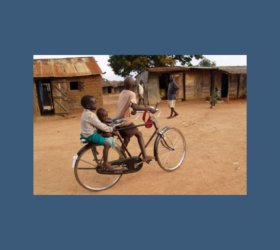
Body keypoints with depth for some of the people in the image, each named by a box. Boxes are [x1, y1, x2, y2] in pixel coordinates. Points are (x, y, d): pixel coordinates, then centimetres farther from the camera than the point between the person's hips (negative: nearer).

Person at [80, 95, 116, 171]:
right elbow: (100, 126, -24)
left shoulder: (86, 112, 6)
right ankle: (105, 163, -8)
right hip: (90, 135, -10)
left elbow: (97, 123, 16)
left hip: (86, 133, 11)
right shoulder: (90, 115, -25)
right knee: (106, 144, -16)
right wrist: (111, 129, -14)